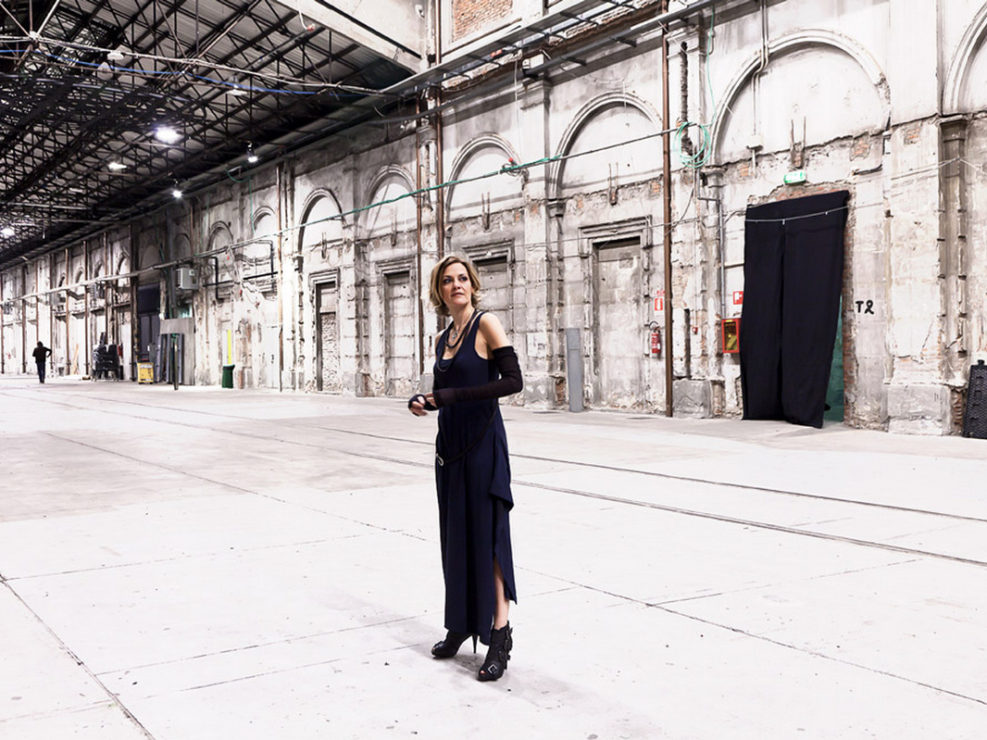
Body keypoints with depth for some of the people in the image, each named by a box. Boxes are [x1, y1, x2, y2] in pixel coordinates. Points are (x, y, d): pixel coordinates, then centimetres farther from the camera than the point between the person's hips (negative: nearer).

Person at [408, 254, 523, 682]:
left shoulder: (486, 325, -7)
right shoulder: (443, 339, 14)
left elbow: (513, 381, -16)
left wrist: (452, 395, -19)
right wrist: (422, 401, 0)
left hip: (482, 442, -7)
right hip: (450, 444, 7)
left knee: (487, 534, -8)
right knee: (455, 534, 10)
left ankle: (500, 635, -4)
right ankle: (461, 626, 21)